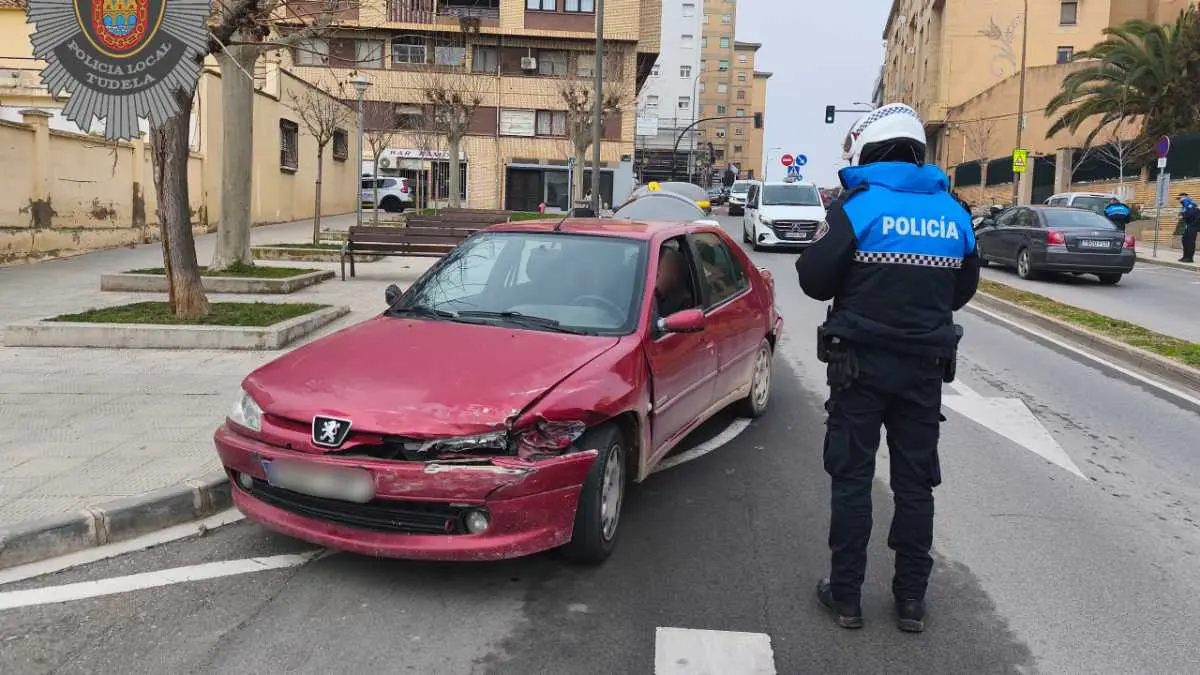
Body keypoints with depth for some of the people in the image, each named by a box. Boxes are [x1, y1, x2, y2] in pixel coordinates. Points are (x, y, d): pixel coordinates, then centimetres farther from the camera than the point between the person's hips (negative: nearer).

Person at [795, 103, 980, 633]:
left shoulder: (858, 206, -11)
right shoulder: (952, 213, 5)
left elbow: (814, 280, -11)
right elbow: (963, 288, 13)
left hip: (861, 362, -4)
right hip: (925, 366, 4)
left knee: (851, 478, 6)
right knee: (915, 482, 12)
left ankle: (846, 595, 13)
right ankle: (911, 598, 20)